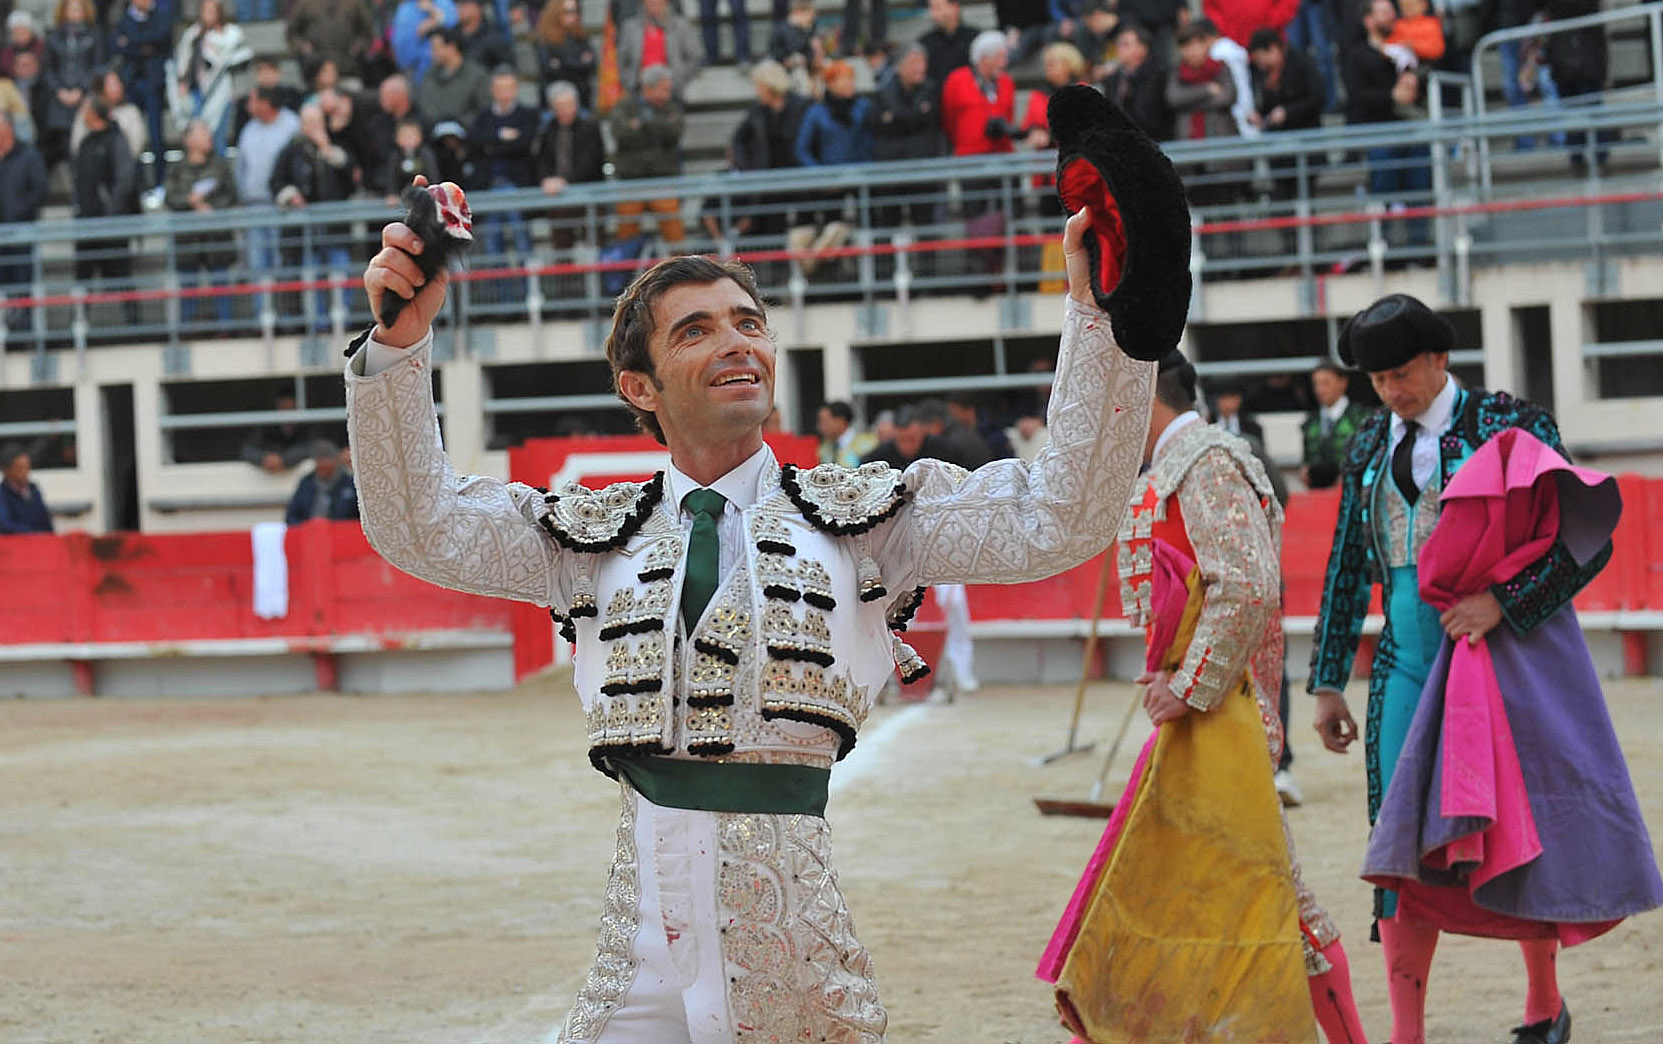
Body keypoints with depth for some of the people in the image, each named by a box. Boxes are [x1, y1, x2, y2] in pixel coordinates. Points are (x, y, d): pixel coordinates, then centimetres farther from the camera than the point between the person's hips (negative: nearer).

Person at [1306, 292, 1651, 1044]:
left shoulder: (1509, 426, -6)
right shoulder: (1367, 453, 10)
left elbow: (1586, 539, -11)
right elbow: (1347, 573, 16)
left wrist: (1501, 602, -22)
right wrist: (1327, 683, 12)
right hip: (1407, 662, 4)